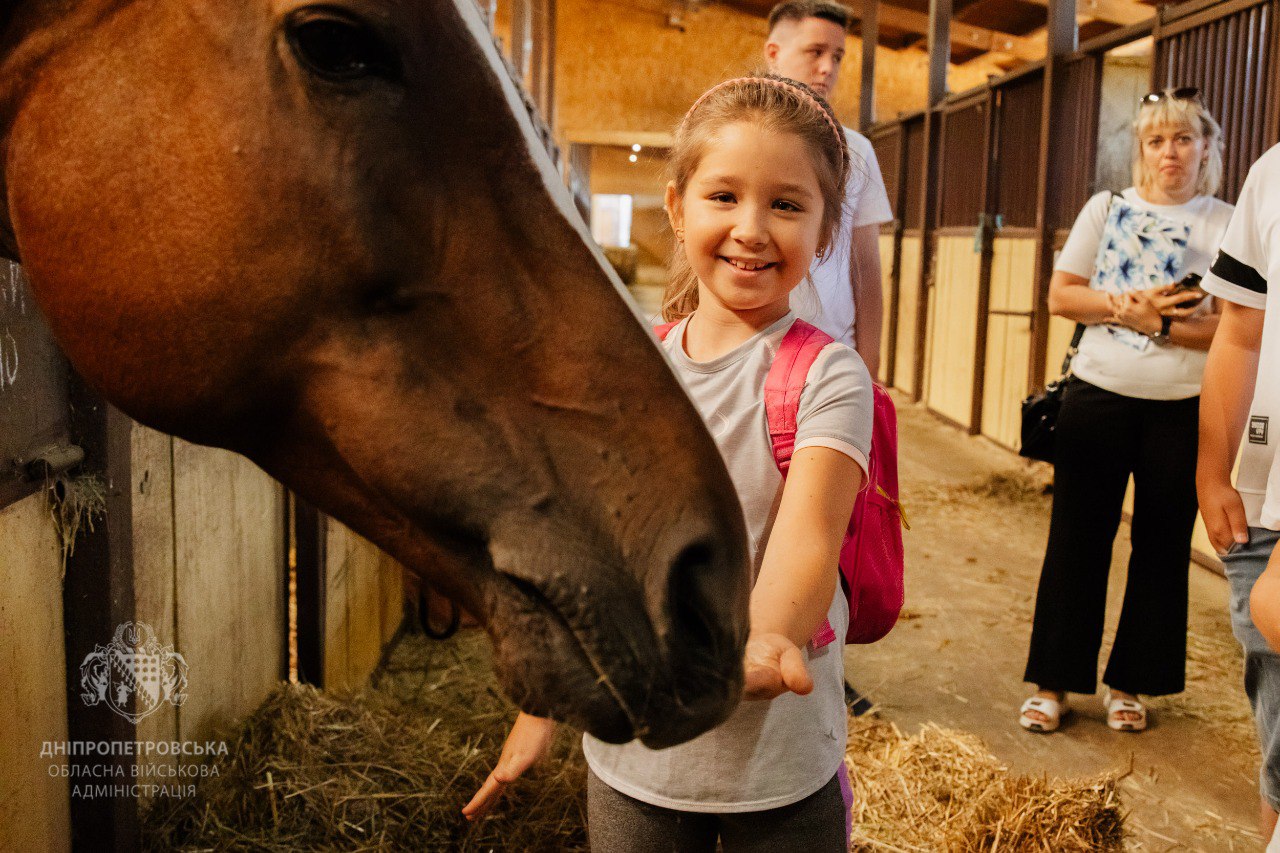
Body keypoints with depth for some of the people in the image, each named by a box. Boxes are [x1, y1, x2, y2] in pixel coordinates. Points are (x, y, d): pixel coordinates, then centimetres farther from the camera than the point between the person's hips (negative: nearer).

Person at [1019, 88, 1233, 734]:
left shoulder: (1227, 225, 1)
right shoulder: (1106, 209, 6)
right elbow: (1061, 295, 1)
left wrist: (1158, 323, -17)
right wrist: (1126, 304, -14)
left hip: (1183, 408, 0)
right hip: (1097, 396, 1)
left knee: (1162, 546, 8)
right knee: (1076, 540, 4)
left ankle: (1129, 683, 23)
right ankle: (1054, 681, 15)